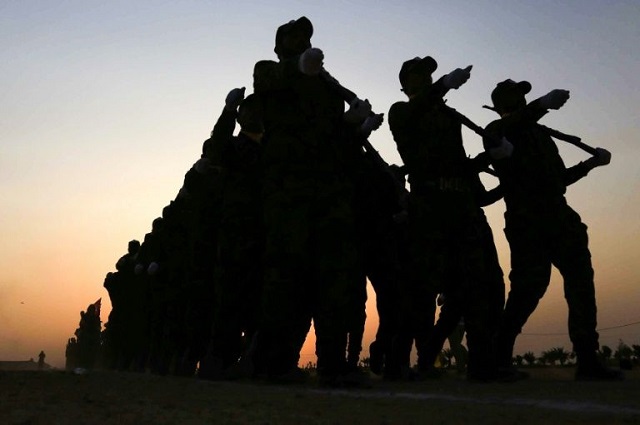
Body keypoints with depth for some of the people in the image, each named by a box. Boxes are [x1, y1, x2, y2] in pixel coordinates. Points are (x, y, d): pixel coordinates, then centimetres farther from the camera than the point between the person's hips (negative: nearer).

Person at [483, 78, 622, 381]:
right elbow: (501, 135, -21)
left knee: (581, 282, -3)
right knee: (532, 283, -17)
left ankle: (587, 360, -1)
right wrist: (542, 105, -27)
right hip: (527, 222, -6)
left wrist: (592, 162, 25)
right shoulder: (497, 131, 7)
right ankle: (499, 356, -7)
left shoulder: (540, 133, 25)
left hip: (559, 219, 6)